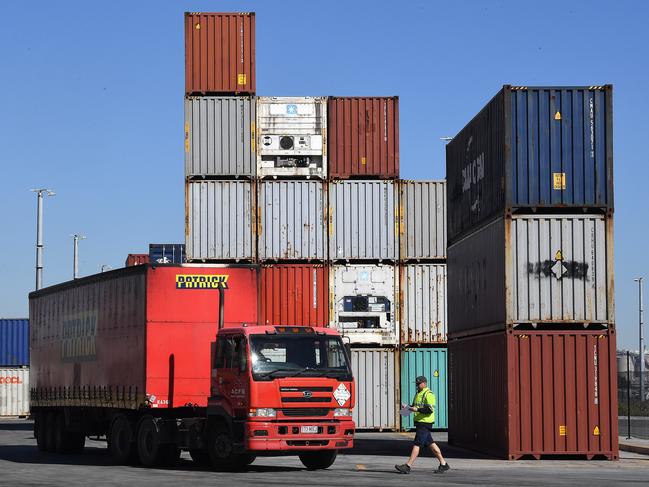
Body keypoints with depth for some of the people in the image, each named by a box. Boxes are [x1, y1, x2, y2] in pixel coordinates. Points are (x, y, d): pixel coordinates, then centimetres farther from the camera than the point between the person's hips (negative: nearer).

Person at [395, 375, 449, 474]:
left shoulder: (428, 394, -12)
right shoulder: (418, 394, 19)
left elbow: (430, 409, -20)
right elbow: (414, 407, 27)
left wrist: (417, 409, -24)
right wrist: (407, 407, 6)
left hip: (425, 423, -10)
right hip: (419, 422, 10)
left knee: (417, 444, -10)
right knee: (431, 444, 12)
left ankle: (407, 466, -11)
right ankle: (443, 464, 17)